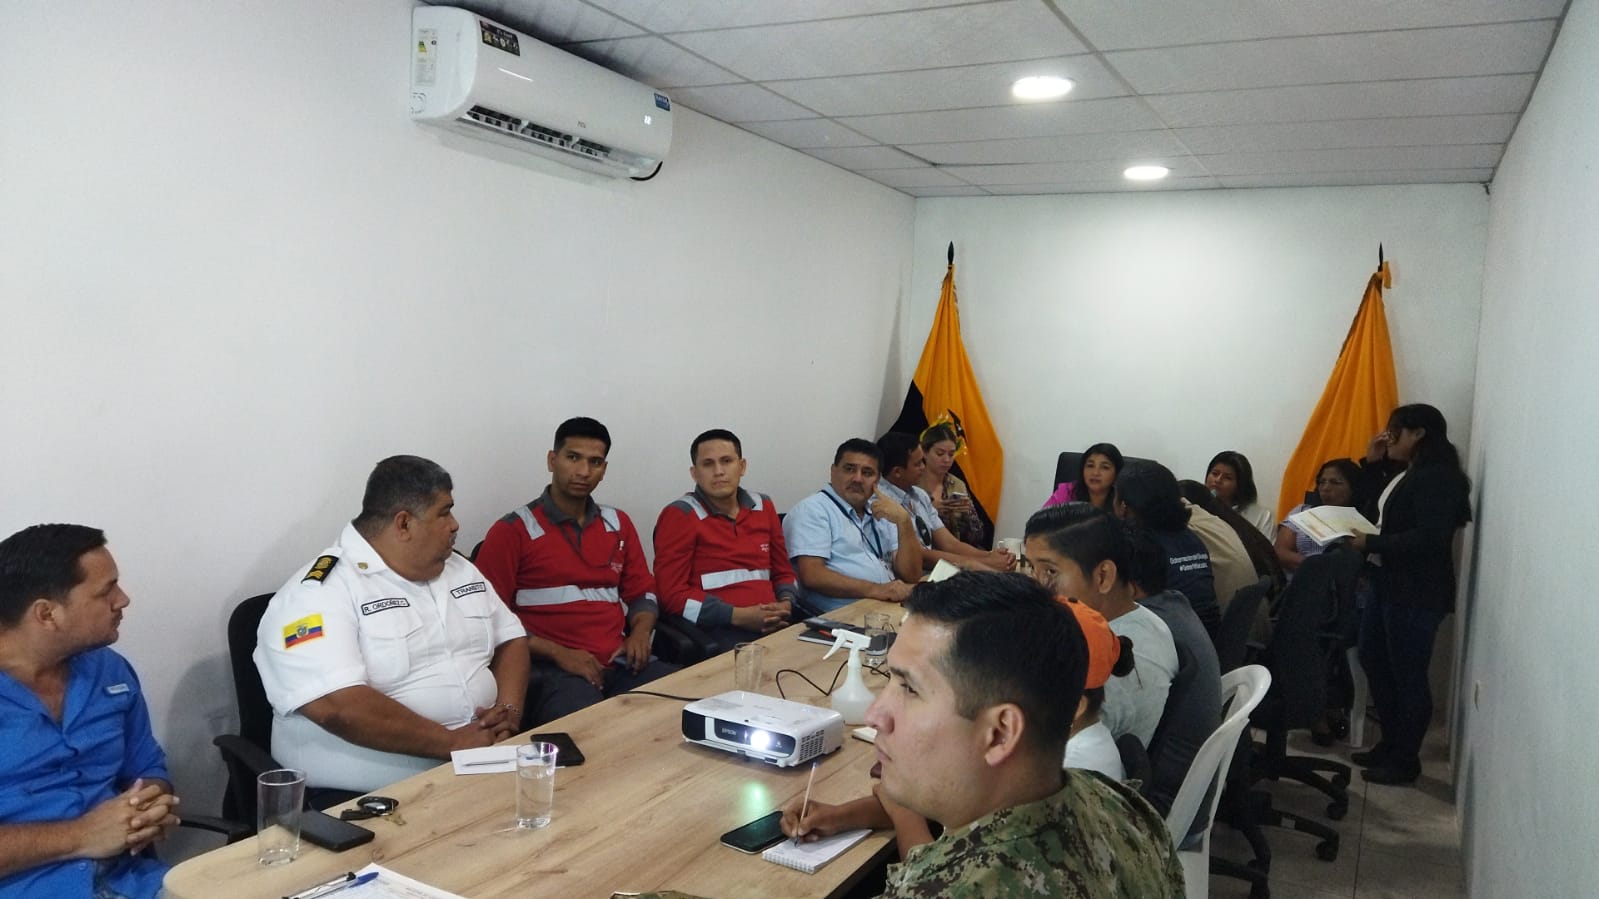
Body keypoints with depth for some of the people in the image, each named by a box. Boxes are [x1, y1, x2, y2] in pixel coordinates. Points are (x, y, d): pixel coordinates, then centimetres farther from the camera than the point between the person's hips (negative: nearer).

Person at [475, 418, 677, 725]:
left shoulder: (619, 524, 18)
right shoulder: (512, 531, 3)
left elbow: (642, 591, 25)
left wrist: (640, 632, 2)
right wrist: (558, 653, -12)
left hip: (620, 662, 6)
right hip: (552, 668, -5)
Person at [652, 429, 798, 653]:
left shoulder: (764, 506, 15)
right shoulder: (679, 515, -1)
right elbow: (671, 593, -6)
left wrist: (785, 604, 1)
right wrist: (738, 616, -14)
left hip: (774, 626, 6)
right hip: (715, 631, -6)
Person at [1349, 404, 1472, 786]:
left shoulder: (1438, 478, -17)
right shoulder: (1408, 473, 13)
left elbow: (1430, 539, -25)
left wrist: (1371, 544, -21)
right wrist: (1371, 464, 13)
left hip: (1417, 594, -10)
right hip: (1388, 585, 10)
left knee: (1408, 675, -1)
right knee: (1374, 662, 16)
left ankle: (1406, 761, 11)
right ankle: (1390, 744, 29)